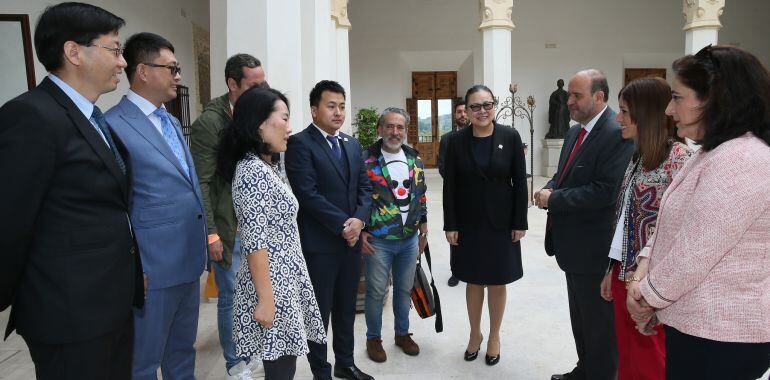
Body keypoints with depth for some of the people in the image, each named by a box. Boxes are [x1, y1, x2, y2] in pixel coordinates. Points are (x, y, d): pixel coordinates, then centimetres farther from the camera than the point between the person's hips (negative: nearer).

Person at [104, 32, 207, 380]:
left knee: (183, 352, 21)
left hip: (189, 260, 8)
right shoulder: (113, 125, -14)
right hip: (153, 269, -8)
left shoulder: (171, 122, 13)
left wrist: (203, 240, 13)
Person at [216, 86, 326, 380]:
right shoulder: (253, 170, -19)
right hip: (273, 284, -9)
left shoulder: (264, 167, 11)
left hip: (285, 278, 9)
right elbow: (254, 242, -22)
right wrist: (265, 299, -21)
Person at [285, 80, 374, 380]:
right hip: (319, 242, -6)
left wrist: (358, 219, -8)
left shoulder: (352, 144, 12)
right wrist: (342, 225, -16)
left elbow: (364, 187, 9)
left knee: (346, 308, 17)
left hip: (352, 239, 7)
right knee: (320, 311, 7)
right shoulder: (300, 143, -9)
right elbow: (308, 194, -17)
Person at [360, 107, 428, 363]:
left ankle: (402, 333, 35)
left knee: (404, 289, 16)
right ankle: (374, 338, 26)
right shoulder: (366, 160, -10)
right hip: (378, 241, -4)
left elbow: (421, 196, 13)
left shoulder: (415, 159, 6)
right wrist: (362, 233, -12)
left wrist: (423, 230, 11)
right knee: (376, 292, 7)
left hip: (410, 239, 5)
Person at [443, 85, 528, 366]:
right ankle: (475, 334, 33)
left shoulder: (510, 137, -6)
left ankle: (494, 337, 31)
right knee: (473, 281, 13)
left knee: (497, 283, 11)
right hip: (468, 224, 1)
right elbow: (450, 186, -3)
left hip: (501, 224, 0)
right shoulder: (457, 141, -4)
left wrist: (520, 222, -6)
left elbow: (520, 182, -3)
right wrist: (450, 225, -5)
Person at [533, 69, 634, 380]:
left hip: (595, 248, -9)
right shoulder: (575, 131, 10)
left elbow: (604, 192, -27)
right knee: (580, 318, 24)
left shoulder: (618, 134, -20)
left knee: (598, 322, 8)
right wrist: (549, 190, -4)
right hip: (573, 243, 9)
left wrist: (553, 199, -19)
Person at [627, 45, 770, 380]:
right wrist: (641, 275, -2)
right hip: (701, 325, 9)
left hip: (718, 337, -9)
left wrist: (649, 297, -9)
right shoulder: (713, 153, 11)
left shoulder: (740, 159, -23)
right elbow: (671, 226, 11)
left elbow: (694, 254, -24)